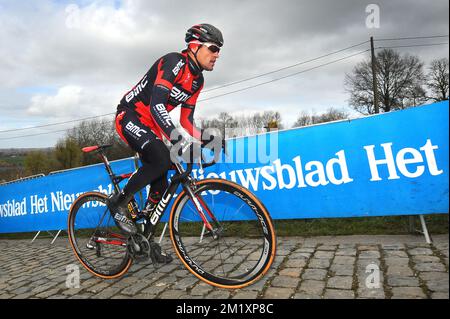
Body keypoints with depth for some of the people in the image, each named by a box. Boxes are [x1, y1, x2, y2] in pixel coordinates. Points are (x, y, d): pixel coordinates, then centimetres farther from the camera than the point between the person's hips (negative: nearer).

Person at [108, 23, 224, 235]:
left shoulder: (197, 80, 6)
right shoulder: (174, 62, -20)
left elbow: (186, 120, 6)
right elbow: (156, 104, -33)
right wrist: (176, 138, -44)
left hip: (151, 127, 8)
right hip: (130, 117, -8)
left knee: (161, 186, 2)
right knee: (162, 159, -32)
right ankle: (119, 202, -10)